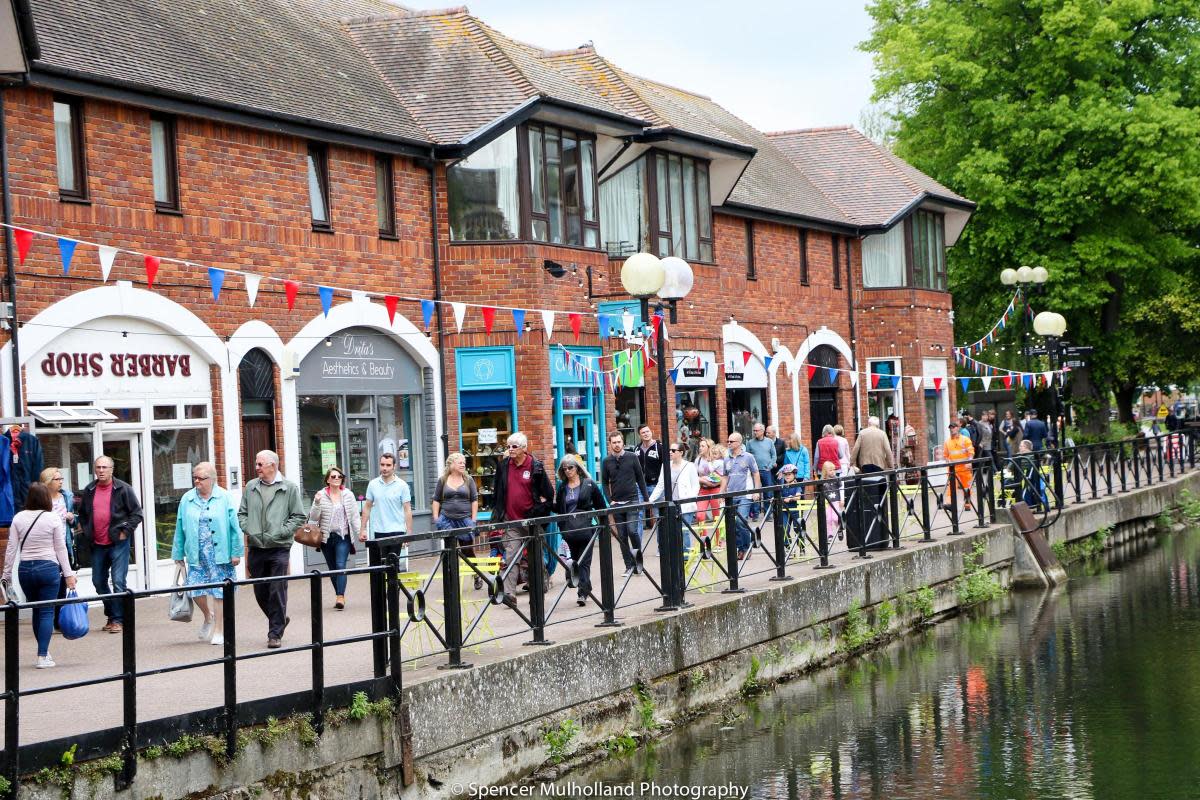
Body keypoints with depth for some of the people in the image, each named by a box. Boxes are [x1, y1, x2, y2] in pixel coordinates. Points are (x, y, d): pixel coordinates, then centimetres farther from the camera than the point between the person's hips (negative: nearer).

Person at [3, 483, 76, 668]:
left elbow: (11, 548, 2)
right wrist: (68, 573, 3)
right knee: (47, 612, 0)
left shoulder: (18, 518, 1)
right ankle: (42, 656, -4)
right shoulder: (53, 518, -6)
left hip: (25, 569, 3)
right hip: (48, 567, -3)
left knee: (37, 611, 16)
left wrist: (7, 574, 10)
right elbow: (60, 548, -2)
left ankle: (44, 651, 25)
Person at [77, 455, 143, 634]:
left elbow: (137, 512, -4)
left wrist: (125, 532, -9)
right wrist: (87, 531, 10)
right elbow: (82, 514, 21)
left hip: (118, 543, -6)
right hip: (97, 545, 6)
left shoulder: (123, 489, -5)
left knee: (118, 582, -9)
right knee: (99, 582, 12)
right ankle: (112, 615, 26)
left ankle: (117, 619, -2)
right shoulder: (89, 491, 8)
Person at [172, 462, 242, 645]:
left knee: (219, 592, 1)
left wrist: (236, 552, -5)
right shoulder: (187, 499, 7)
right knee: (195, 590, -3)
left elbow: (234, 527, -2)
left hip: (219, 553, -2)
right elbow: (180, 529, 10)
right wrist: (178, 554, 10)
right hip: (196, 554, 2)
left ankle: (219, 631, 12)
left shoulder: (224, 498, -2)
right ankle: (208, 617, 27)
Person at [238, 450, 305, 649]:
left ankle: (275, 634, 2)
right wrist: (248, 528, -3)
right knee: (260, 592, 11)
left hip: (279, 548, -4)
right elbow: (242, 513, 15)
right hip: (256, 548, 4)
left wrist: (281, 532, -11)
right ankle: (279, 620, 33)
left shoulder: (289, 488, -1)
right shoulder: (250, 487, 9)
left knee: (277, 592, -5)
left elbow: (299, 517, -1)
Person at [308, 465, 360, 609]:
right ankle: (339, 595, 20)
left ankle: (340, 597, -20)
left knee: (341, 565, -15)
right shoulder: (321, 495, 1)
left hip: (343, 536, -2)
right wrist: (317, 503, -18)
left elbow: (354, 516, 5)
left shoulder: (348, 495, 3)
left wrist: (360, 532, -4)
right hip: (327, 537, 2)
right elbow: (313, 517, -2)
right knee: (332, 568, 9)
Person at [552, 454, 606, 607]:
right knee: (576, 560, 9)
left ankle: (583, 593, -10)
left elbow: (601, 506, 4)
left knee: (584, 561, -7)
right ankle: (585, 590, 21)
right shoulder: (562, 487, 10)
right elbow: (558, 508, 13)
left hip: (586, 529, -4)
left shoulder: (589, 484, 1)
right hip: (569, 530, 4)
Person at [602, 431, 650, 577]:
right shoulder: (607, 461, 5)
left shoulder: (632, 457, 1)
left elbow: (640, 478, 5)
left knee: (632, 530, -15)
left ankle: (638, 558, 7)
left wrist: (646, 498, 4)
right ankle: (629, 566, 9)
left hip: (632, 500, -2)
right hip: (617, 503, 2)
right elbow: (605, 483, 10)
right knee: (622, 536, 3)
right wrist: (610, 500, -1)